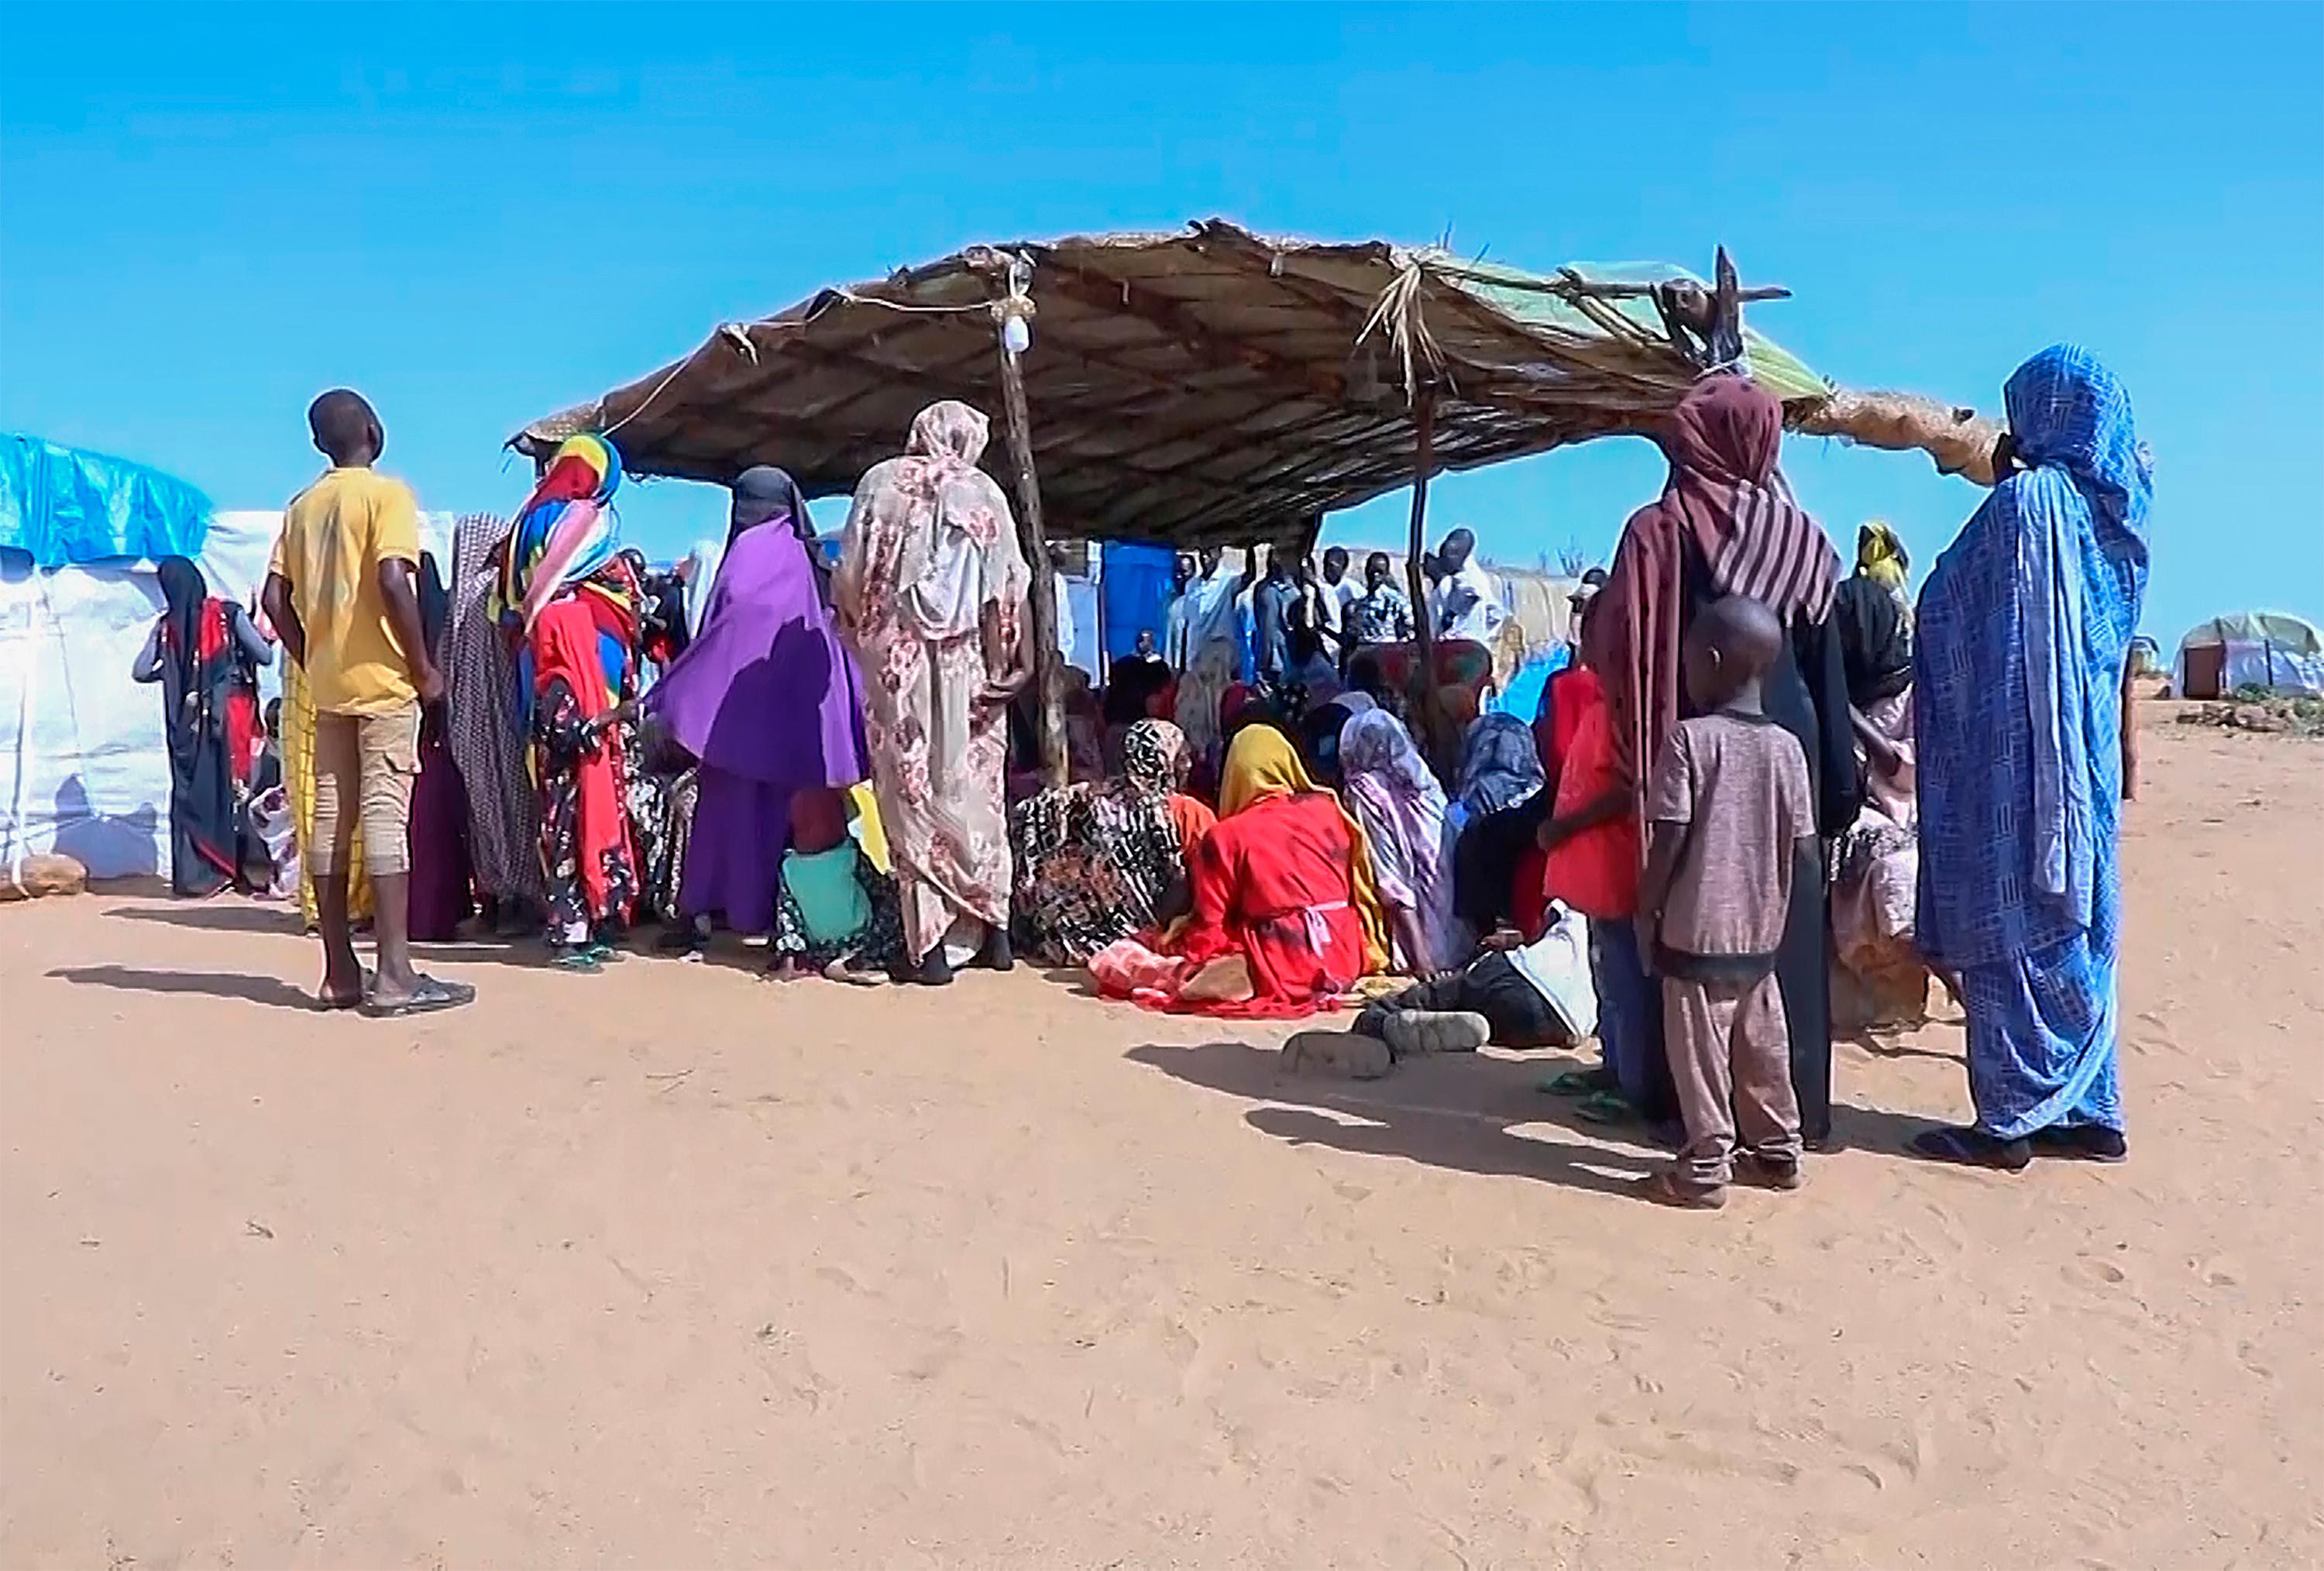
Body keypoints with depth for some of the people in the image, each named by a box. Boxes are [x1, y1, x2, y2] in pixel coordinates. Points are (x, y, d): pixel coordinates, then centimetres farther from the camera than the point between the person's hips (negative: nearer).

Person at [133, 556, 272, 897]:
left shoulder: (166, 625, 1)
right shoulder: (230, 615, -4)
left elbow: (140, 672, 0)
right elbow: (265, 656, -6)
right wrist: (265, 636, 15)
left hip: (187, 724, 1)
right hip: (229, 718, -1)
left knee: (190, 792, 8)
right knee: (233, 789, 5)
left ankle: (193, 874, 5)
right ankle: (233, 869, 4)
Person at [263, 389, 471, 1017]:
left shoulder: (302, 506, 14)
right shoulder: (387, 493, -5)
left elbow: (275, 598, 9)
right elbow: (392, 583, -18)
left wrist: (311, 662, 16)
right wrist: (424, 667, -11)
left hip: (328, 684, 6)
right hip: (383, 680, -6)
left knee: (330, 819, 6)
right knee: (386, 816, -8)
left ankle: (340, 972, 10)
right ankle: (395, 974, -10)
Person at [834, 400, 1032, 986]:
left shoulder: (880, 483, 5)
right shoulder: (983, 492, 4)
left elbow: (849, 579, 2)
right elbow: (1005, 593, -4)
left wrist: (862, 637, 15)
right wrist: (1009, 663, -2)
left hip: (896, 660, 0)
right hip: (965, 663, 0)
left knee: (910, 791, 3)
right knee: (974, 788, 12)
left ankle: (927, 943, 1)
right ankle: (991, 928, 16)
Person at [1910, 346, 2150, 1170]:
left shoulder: (2026, 502, -14)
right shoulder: (2111, 509, 10)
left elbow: (1954, 618, -9)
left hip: (2017, 758, -8)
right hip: (2086, 757, 8)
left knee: (2008, 936, -1)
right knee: (2076, 932, 13)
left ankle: (2010, 1119, 6)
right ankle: (2088, 1110, 21)